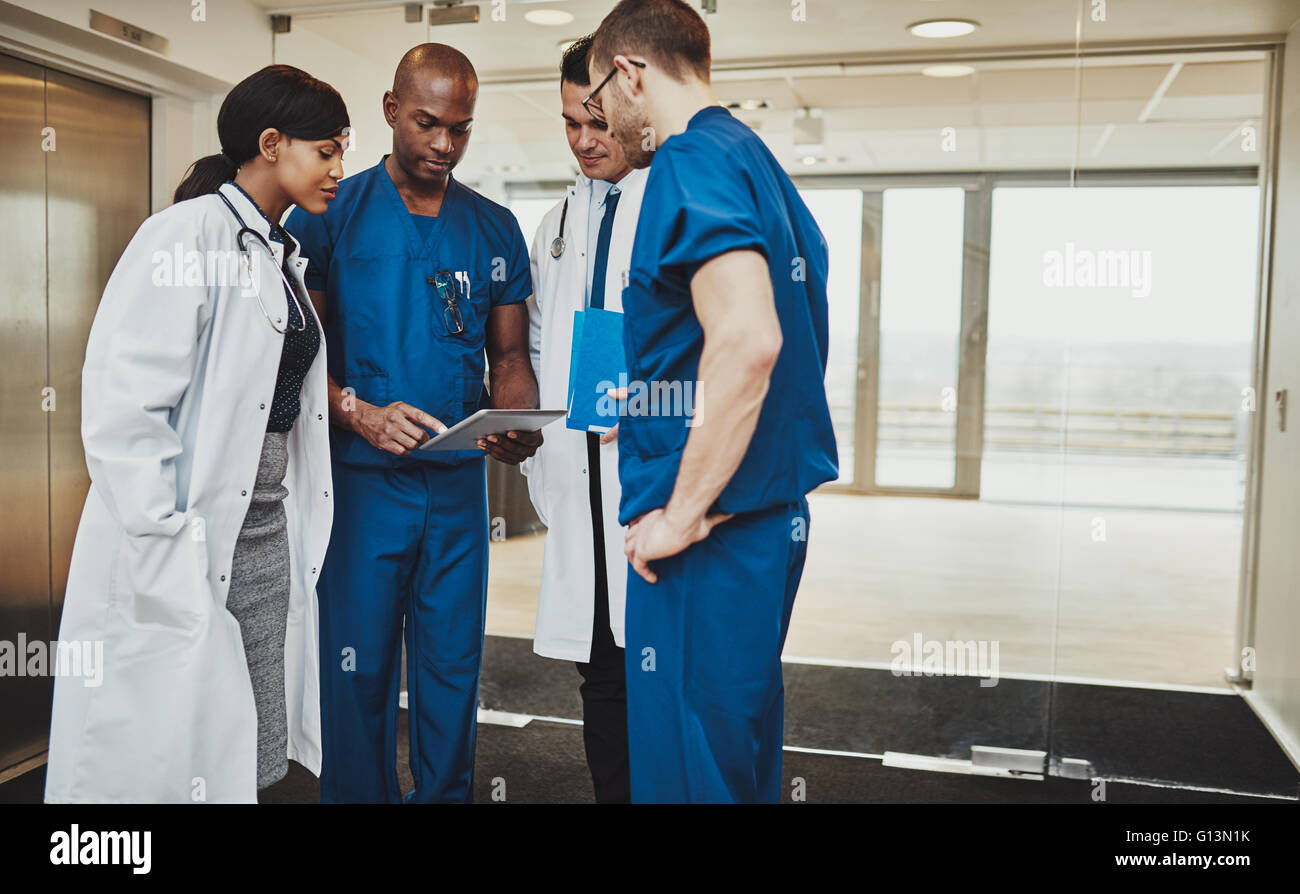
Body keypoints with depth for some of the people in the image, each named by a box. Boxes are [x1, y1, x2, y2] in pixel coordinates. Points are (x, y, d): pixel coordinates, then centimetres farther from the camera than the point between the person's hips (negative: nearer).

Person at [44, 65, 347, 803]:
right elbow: (121, 405, -18)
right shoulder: (189, 234, -11)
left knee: (257, 758, 11)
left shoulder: (283, 254, 16)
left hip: (270, 531, 8)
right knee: (174, 755, 2)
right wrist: (165, 560, -19)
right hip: (187, 539, -8)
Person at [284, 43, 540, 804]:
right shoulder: (330, 216, 1)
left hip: (460, 482, 3)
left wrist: (519, 423, -11)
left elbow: (510, 355, 10)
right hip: (362, 477, -2)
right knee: (359, 668, 4)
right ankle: (360, 794, 22)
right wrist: (359, 413, -19)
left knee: (454, 664, 11)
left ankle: (447, 794, 27)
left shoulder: (495, 230, 10)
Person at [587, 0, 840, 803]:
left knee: (686, 771, 2)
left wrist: (682, 514, -20)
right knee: (742, 754, 21)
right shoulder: (760, 163, 16)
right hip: (774, 513, 10)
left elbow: (747, 340, -28)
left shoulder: (692, 162, -13)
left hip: (708, 534, -10)